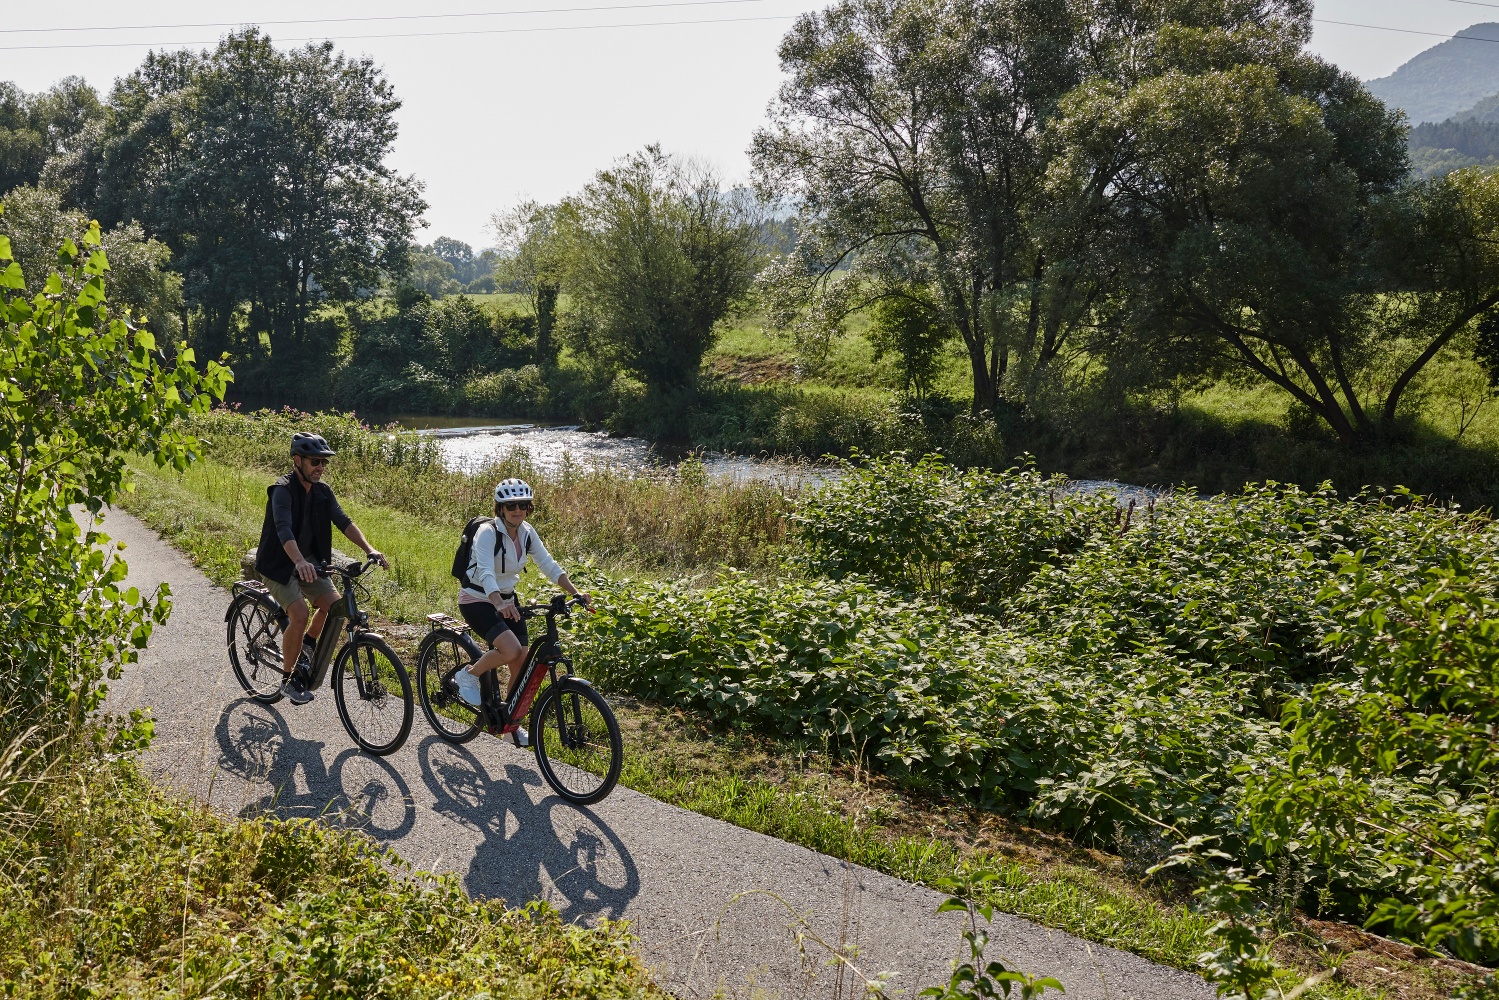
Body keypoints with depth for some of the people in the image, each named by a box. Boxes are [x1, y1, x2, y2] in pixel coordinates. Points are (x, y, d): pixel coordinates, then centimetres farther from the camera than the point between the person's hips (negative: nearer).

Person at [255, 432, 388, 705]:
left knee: (335, 606, -13)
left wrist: (369, 549, -25)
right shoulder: (282, 490, -21)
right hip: (279, 564, -6)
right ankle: (288, 679, -6)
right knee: (300, 614, -23)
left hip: (309, 561, 6)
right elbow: (283, 528, -37)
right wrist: (299, 561, -54)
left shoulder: (322, 491, 0)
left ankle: (308, 644, 17)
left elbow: (343, 521, -8)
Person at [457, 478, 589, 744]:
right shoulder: (487, 532, -23)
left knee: (522, 664, 1)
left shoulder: (526, 532, -3)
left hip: (507, 600, 7)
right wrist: (499, 604, -55)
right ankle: (468, 676, 0)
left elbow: (548, 565, -4)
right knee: (511, 649, -28)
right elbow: (486, 572, -37)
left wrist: (575, 593, -18)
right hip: (476, 600, -7)